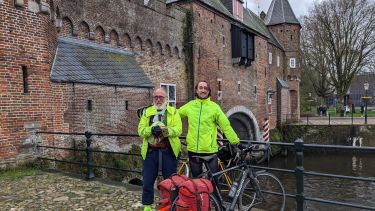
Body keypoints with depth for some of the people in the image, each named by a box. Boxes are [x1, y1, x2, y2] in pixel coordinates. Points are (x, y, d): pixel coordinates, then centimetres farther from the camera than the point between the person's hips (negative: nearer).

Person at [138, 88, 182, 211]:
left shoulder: (173, 112, 4)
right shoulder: (147, 112, 10)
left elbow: (178, 129, -9)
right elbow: (141, 130, -1)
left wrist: (164, 130, -24)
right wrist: (151, 129, -21)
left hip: (168, 152, -1)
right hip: (151, 151, 1)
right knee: (148, 181, 6)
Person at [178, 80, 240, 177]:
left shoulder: (214, 107, -3)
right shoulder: (189, 106, 5)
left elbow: (226, 126, -3)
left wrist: (235, 141, -5)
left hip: (210, 149, -2)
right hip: (193, 149, 3)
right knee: (196, 178, 16)